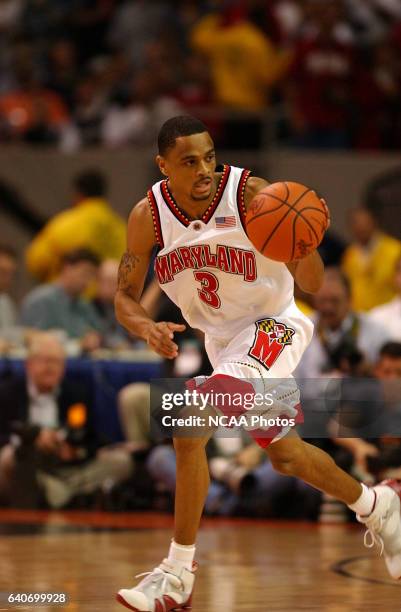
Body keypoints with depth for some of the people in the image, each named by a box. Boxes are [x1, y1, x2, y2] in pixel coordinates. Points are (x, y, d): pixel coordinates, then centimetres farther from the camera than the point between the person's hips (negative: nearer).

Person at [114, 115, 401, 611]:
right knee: (284, 454, 16)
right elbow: (124, 298, -3)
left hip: (271, 324, -6)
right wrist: (147, 328, -26)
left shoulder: (251, 194, -24)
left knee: (189, 429, -25)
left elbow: (312, 286, -21)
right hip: (221, 337, 6)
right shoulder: (148, 216, -12)